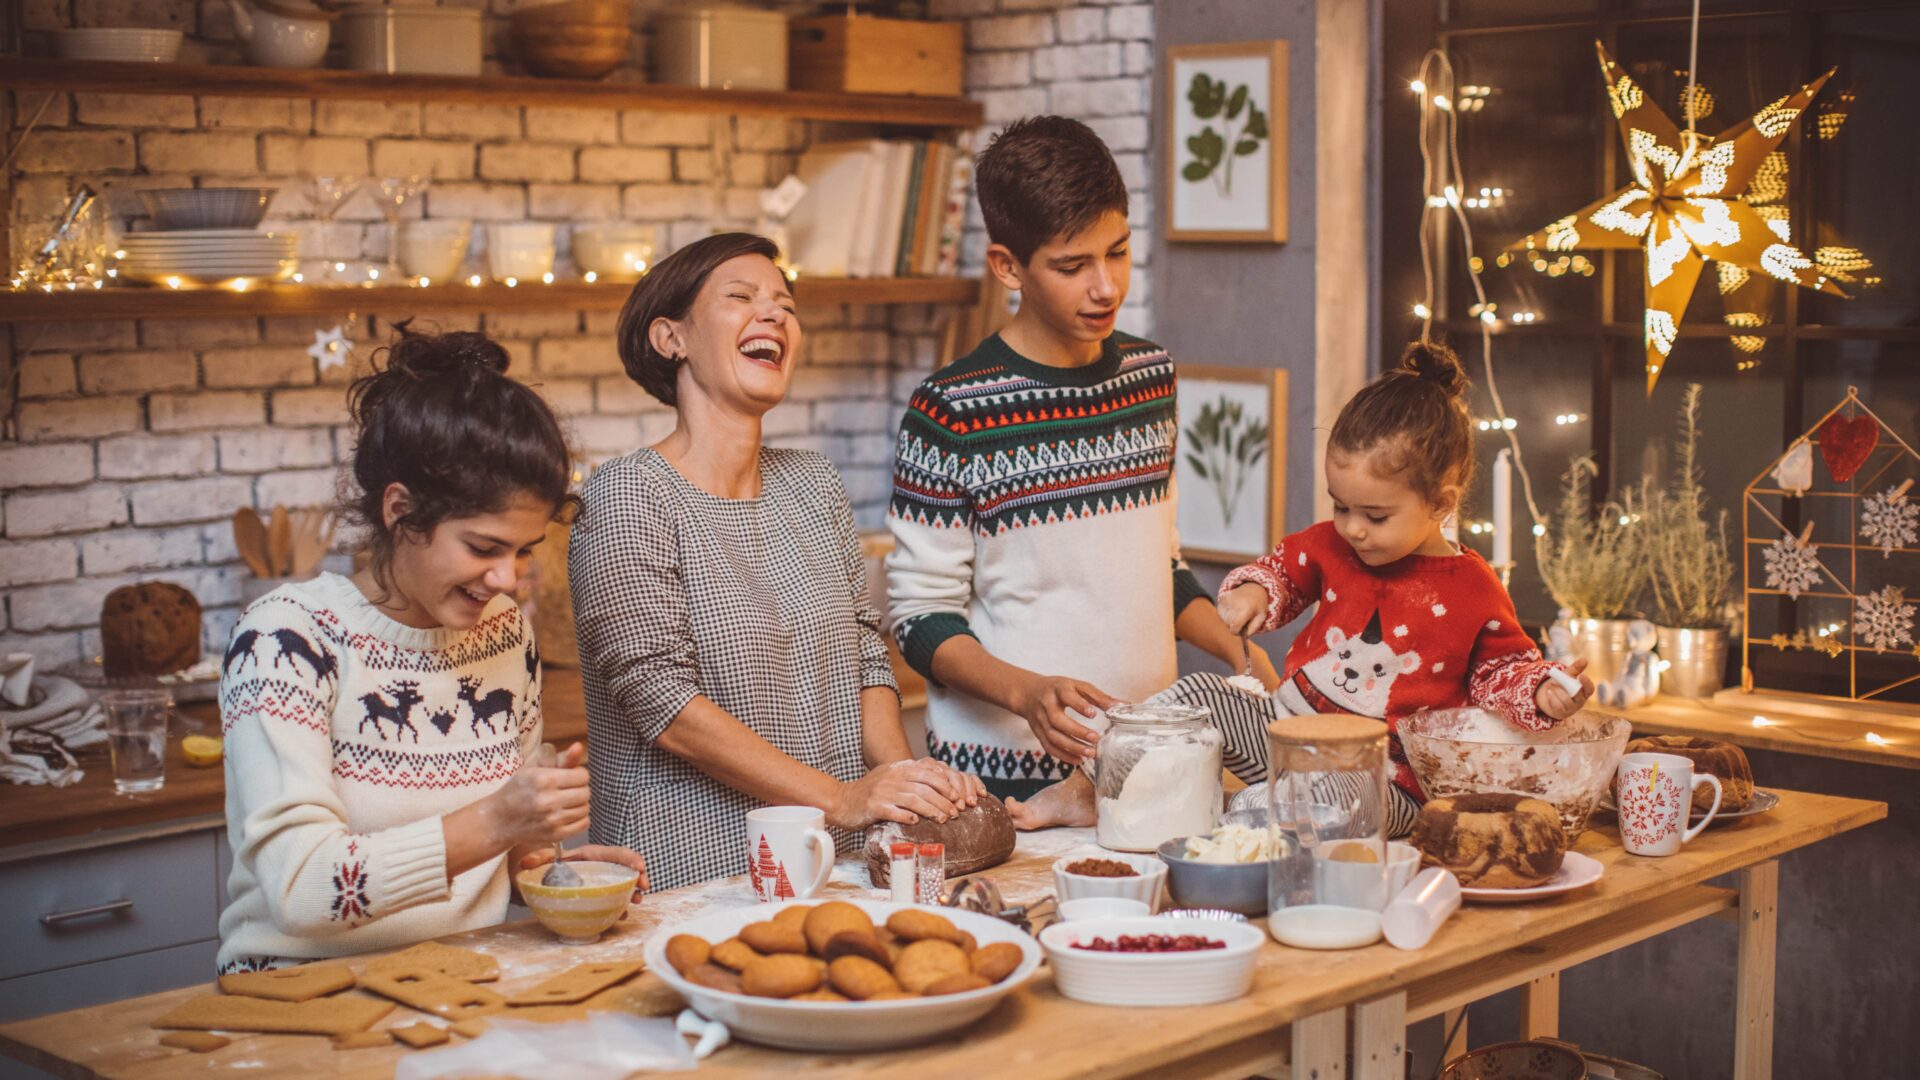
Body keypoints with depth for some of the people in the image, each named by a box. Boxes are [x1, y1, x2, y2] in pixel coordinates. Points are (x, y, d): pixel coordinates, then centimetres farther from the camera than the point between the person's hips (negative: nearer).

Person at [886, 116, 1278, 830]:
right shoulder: (953, 411, -8)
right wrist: (1026, 691, -21)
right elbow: (922, 618, -7)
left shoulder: (1150, 375, 11)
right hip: (1004, 771, -4)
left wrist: (1240, 651, 7)